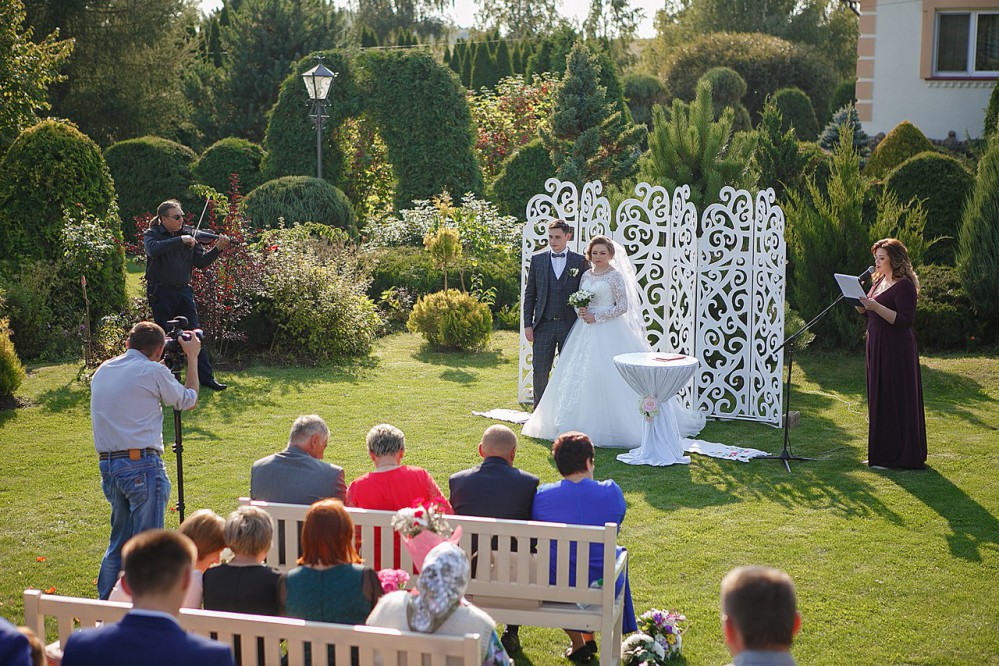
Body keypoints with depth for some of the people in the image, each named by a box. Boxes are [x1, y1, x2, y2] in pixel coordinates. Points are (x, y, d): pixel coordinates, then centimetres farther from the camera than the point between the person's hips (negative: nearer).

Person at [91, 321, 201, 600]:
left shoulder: (103, 370, 13)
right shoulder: (153, 371, -7)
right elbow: (189, 400, 7)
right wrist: (192, 358, 18)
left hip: (107, 465, 7)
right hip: (142, 465, -7)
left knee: (119, 538, 19)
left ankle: (105, 602, 24)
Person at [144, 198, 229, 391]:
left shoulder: (188, 234, 6)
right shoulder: (152, 234, -4)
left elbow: (201, 262, 2)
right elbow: (153, 249, -27)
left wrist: (217, 249, -14)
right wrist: (180, 240, -30)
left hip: (183, 290, 3)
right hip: (161, 292, -3)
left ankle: (206, 376, 6)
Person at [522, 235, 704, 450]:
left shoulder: (615, 276, -6)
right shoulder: (586, 275, 12)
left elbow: (623, 306, -11)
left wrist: (596, 317, -14)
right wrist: (581, 311, -3)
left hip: (608, 332, -7)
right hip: (586, 331, 7)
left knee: (607, 375, -9)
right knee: (581, 375, 4)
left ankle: (610, 424, -3)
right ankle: (584, 422, 12)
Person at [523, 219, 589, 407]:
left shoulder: (580, 262, 3)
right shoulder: (537, 259, 6)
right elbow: (529, 293, 7)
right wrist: (528, 324, 1)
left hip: (570, 326, 0)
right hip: (543, 325, 1)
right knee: (540, 370, -1)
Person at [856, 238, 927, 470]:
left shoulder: (904, 285, -13)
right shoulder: (878, 281, 14)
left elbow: (906, 320, -21)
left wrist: (876, 307, -27)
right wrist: (861, 304, 0)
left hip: (896, 350, -9)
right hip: (877, 347, 9)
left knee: (895, 400, -5)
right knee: (878, 399, 13)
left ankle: (898, 457, 1)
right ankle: (882, 453, 21)